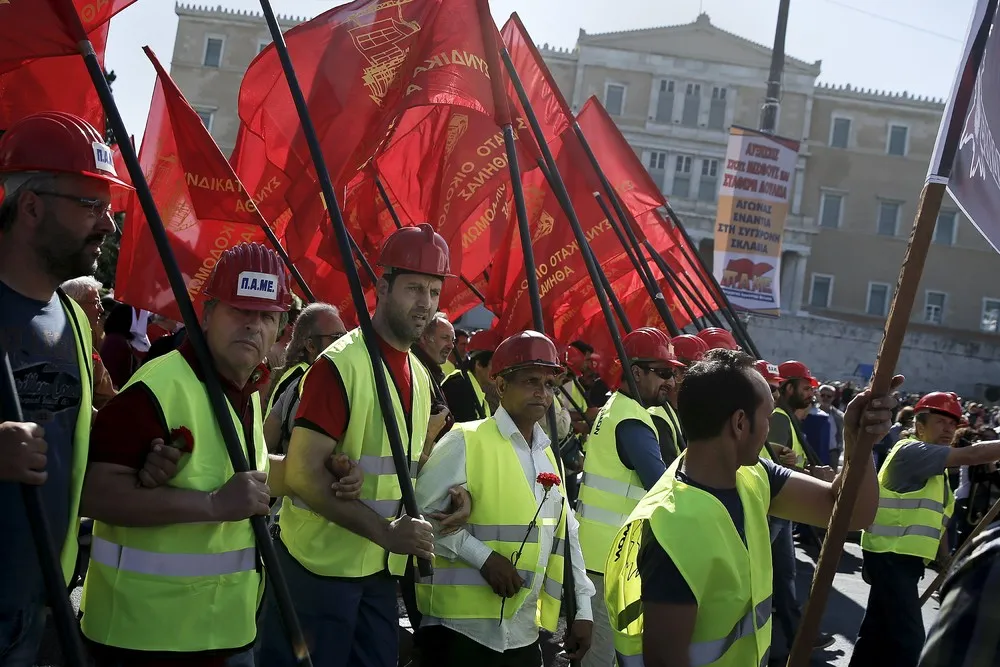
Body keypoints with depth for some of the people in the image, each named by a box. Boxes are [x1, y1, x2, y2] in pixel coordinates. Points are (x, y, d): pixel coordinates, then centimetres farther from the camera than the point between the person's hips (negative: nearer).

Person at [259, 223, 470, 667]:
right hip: (319, 567, -8)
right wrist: (384, 532, -23)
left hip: (381, 571, 8)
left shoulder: (420, 377, 11)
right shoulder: (340, 365, -14)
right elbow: (304, 475, -19)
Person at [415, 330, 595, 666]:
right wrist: (482, 555, -19)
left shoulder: (548, 456, 13)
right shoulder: (466, 442, -9)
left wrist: (583, 608, 12)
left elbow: (565, 534, 16)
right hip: (462, 628, -7)